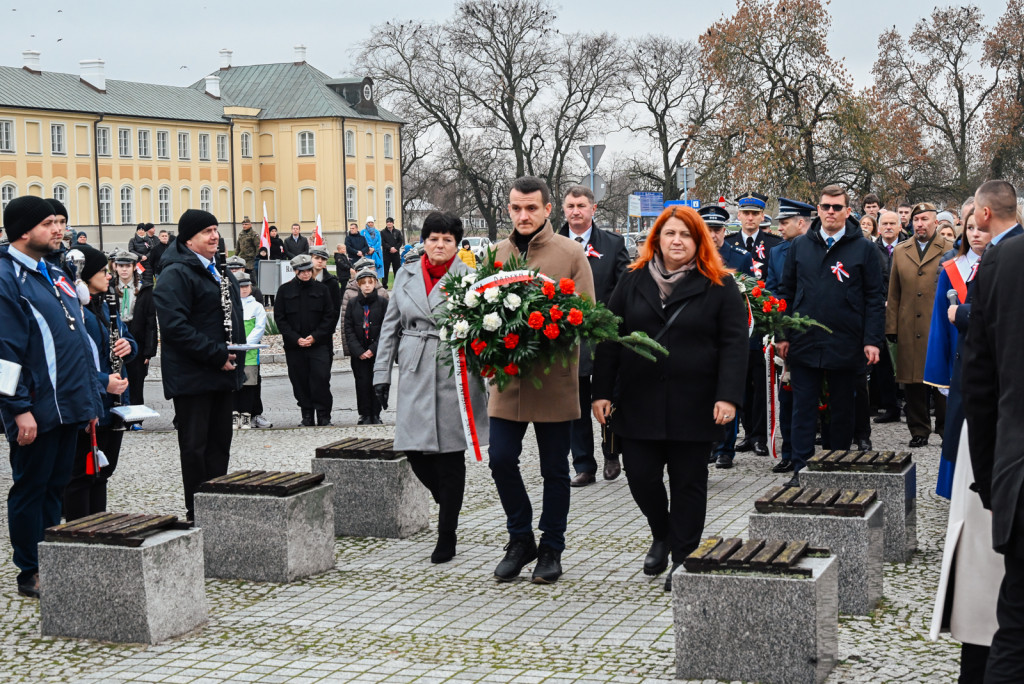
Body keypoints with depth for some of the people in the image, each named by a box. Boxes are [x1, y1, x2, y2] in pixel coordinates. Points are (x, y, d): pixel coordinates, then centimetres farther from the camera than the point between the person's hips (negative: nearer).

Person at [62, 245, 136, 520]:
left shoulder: (105, 306, 14)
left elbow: (127, 338, 22)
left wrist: (128, 345, -2)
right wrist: (103, 382, -27)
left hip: (114, 404, 9)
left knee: (102, 473, 16)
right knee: (82, 476, -3)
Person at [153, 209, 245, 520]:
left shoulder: (220, 273, 17)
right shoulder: (176, 274, -13)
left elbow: (233, 317, 27)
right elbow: (174, 326, -22)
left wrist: (235, 351, 7)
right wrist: (216, 354, -22)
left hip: (221, 373, 9)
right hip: (192, 376, -9)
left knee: (219, 443, 13)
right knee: (195, 446, -2)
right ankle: (197, 515, 3)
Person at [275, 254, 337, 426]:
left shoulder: (321, 289, 6)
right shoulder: (285, 290, 6)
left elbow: (330, 317, 5)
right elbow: (279, 318, 4)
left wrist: (315, 337, -7)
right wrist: (296, 339, -7)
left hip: (319, 344, -1)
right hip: (294, 346, 1)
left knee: (321, 378, -10)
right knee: (300, 381, 4)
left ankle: (324, 416, -2)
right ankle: (307, 416, 14)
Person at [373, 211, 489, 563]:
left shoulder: (468, 278, -1)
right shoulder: (406, 275, 11)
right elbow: (391, 326, 14)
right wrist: (381, 373, 10)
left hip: (454, 373, -3)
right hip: (415, 375, 4)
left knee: (449, 453, 0)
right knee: (414, 449, 0)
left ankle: (446, 536, 10)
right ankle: (449, 503, 29)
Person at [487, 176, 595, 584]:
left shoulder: (571, 254, -1)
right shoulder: (497, 254, 10)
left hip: (554, 378, -3)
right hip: (507, 378, 3)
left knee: (554, 469, 6)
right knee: (501, 459, -2)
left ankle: (551, 550, 20)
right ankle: (520, 540, 18)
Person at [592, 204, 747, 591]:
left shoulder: (719, 286, 1)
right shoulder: (633, 282, 9)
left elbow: (734, 345, -4)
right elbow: (610, 340, 8)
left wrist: (728, 397, -15)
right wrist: (602, 392, 2)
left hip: (693, 407, -2)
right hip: (639, 403, 2)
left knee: (688, 483, 5)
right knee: (641, 476, 2)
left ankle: (682, 560, 16)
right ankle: (661, 536, 29)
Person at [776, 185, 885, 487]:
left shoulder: (864, 249, 1)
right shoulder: (800, 246, 7)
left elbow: (874, 299, 0)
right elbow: (786, 292, 10)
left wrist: (872, 340, -8)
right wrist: (783, 335, 4)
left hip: (845, 346, -1)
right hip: (804, 344, 1)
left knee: (843, 410, 9)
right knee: (803, 408, 1)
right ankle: (801, 470, 5)